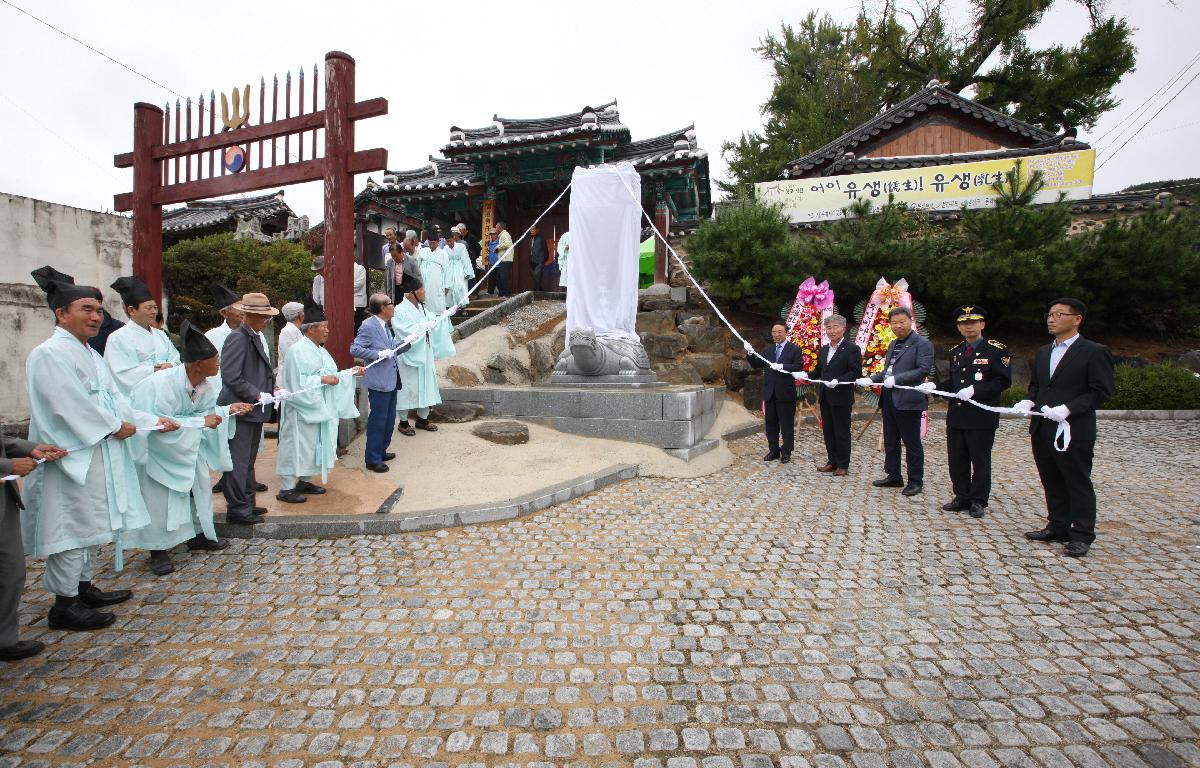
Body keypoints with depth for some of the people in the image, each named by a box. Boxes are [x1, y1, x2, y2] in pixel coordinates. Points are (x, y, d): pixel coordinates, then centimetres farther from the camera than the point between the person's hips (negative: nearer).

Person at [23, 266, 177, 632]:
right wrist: (116, 427, -12)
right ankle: (64, 605, 9)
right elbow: (71, 405, -21)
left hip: (98, 455, 9)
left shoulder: (91, 355, 14)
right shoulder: (50, 354, -15)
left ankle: (84, 588, 28)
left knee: (90, 523, 16)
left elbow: (114, 398, 13)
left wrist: (152, 421, 6)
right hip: (72, 457, -9)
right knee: (72, 526, -2)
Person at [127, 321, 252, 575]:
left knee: (198, 487, 9)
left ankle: (198, 535, 25)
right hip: (156, 447, -7)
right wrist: (200, 421, -34)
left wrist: (228, 409, -15)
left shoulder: (204, 385, -11)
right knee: (159, 497, -4)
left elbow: (207, 410, 2)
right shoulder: (162, 384, -33)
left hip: (186, 447, 7)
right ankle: (159, 549, 11)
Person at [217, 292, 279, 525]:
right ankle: (237, 509, 11)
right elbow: (231, 377, -22)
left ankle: (247, 503, 30)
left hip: (254, 409, 10)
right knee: (238, 462, 1)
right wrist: (256, 395, -18)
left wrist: (270, 388, 6)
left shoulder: (254, 337, 12)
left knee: (248, 460, 18)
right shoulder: (238, 338, -16)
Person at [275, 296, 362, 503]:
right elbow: (297, 382, -22)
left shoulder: (319, 350, 11)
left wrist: (351, 372, 3)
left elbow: (330, 376, 13)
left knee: (313, 445, 15)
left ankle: (304, 481, 28)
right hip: (301, 409, -9)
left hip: (319, 408, 9)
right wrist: (322, 379, -22)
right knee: (296, 446, -2)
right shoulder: (298, 351, -16)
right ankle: (286, 488, 8)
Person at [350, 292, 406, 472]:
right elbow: (354, 349, -18)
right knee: (377, 421, 0)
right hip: (379, 382, -9)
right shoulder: (368, 326, -14)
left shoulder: (386, 325, 12)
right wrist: (379, 354, -24)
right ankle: (372, 460, 12)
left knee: (389, 419, 17)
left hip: (391, 380, 9)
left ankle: (381, 452, 33)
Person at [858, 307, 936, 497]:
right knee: (890, 442, 15)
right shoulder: (893, 344, 16)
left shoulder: (922, 343, -8)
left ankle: (915, 481, 13)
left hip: (908, 401, -8)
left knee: (912, 442, 2)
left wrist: (896, 379, -23)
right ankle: (893, 477, 26)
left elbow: (924, 369, -18)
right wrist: (871, 380, 4)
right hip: (889, 400, 8)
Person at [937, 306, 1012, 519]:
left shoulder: (996, 350, -5)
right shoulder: (956, 352, 14)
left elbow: (1004, 381, -11)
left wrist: (975, 390, -21)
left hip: (982, 416, -6)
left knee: (980, 461, 5)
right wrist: (934, 387, 2)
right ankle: (962, 498, 23)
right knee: (956, 460, 10)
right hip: (956, 415, 6)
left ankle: (978, 502, 17)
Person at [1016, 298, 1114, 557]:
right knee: (1052, 483, 15)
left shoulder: (1094, 352, -6)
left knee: (1079, 484, 3)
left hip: (1075, 431, -7)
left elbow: (1102, 391, -11)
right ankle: (1058, 527, 27)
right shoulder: (1043, 352, 15)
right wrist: (1029, 402, 2)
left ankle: (1082, 536, 13)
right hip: (1042, 430, 7)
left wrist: (1068, 408, -21)